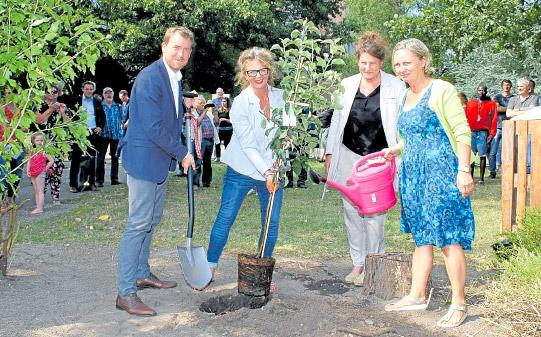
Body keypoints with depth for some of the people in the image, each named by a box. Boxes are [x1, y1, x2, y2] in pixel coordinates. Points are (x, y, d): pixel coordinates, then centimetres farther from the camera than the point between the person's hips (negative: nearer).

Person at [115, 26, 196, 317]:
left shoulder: (176, 78, 12)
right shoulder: (150, 78, -19)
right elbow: (153, 128, -23)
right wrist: (182, 153, -14)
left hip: (160, 160, 10)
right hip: (144, 158, -10)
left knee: (153, 218, 19)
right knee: (138, 224, -8)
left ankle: (142, 274, 35)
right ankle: (125, 293, -2)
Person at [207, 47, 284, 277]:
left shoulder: (281, 97, -2)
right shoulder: (240, 103, -13)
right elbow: (248, 145, -16)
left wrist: (278, 165, -8)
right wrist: (266, 173, -23)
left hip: (274, 170, 4)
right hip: (242, 169, -3)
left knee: (272, 222, 5)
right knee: (225, 217, -2)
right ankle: (210, 266, 13)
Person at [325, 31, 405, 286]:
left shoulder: (396, 87, 0)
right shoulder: (347, 85, 8)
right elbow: (336, 120, 13)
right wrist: (330, 153, 11)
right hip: (349, 157, 3)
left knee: (374, 213, -3)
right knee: (352, 210, 6)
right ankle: (358, 263, 18)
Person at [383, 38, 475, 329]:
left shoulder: (441, 90, -7)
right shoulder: (405, 97, 16)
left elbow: (462, 132, -12)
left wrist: (464, 170, -19)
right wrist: (395, 149, 11)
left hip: (442, 174, -8)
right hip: (413, 175, 8)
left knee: (449, 238, -6)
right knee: (422, 237, 13)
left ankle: (459, 304, 2)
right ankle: (417, 296, 22)